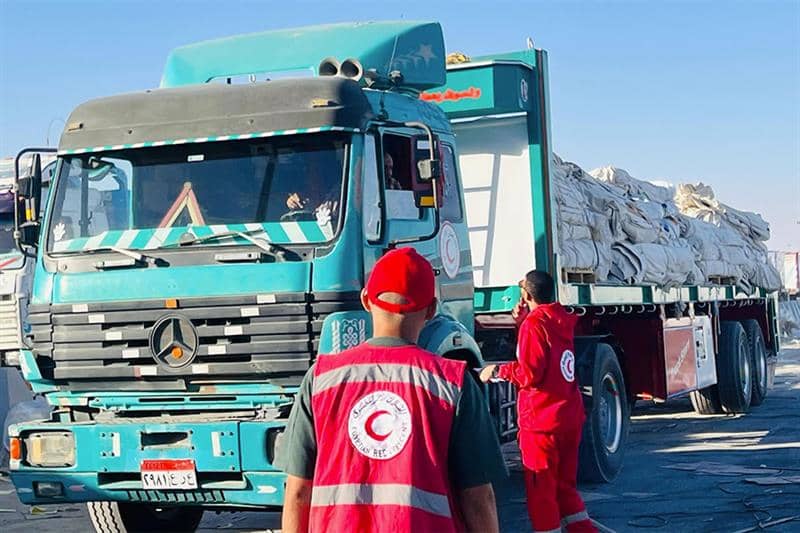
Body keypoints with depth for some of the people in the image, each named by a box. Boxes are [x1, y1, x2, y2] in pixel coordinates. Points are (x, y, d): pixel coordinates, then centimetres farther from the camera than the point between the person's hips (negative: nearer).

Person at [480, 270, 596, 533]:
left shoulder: (533, 324, -14)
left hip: (541, 421, -8)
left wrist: (498, 371, -6)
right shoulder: (562, 321, 9)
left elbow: (530, 373, -20)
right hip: (570, 417, 8)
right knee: (565, 486, 18)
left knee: (541, 491, 0)